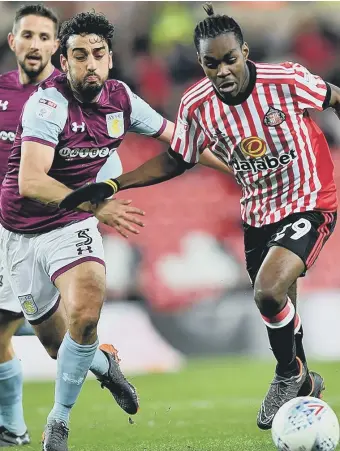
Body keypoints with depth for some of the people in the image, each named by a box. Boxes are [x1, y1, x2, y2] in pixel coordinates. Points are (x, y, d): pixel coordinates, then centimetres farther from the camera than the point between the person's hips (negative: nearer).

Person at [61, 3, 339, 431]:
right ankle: (302, 383, 45)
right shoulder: (196, 105, -14)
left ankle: (289, 376, 4)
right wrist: (111, 186, -4)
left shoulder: (287, 80, -24)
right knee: (277, 307, 16)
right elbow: (176, 160, 3)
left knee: (269, 292, -25)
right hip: (258, 214, 5)